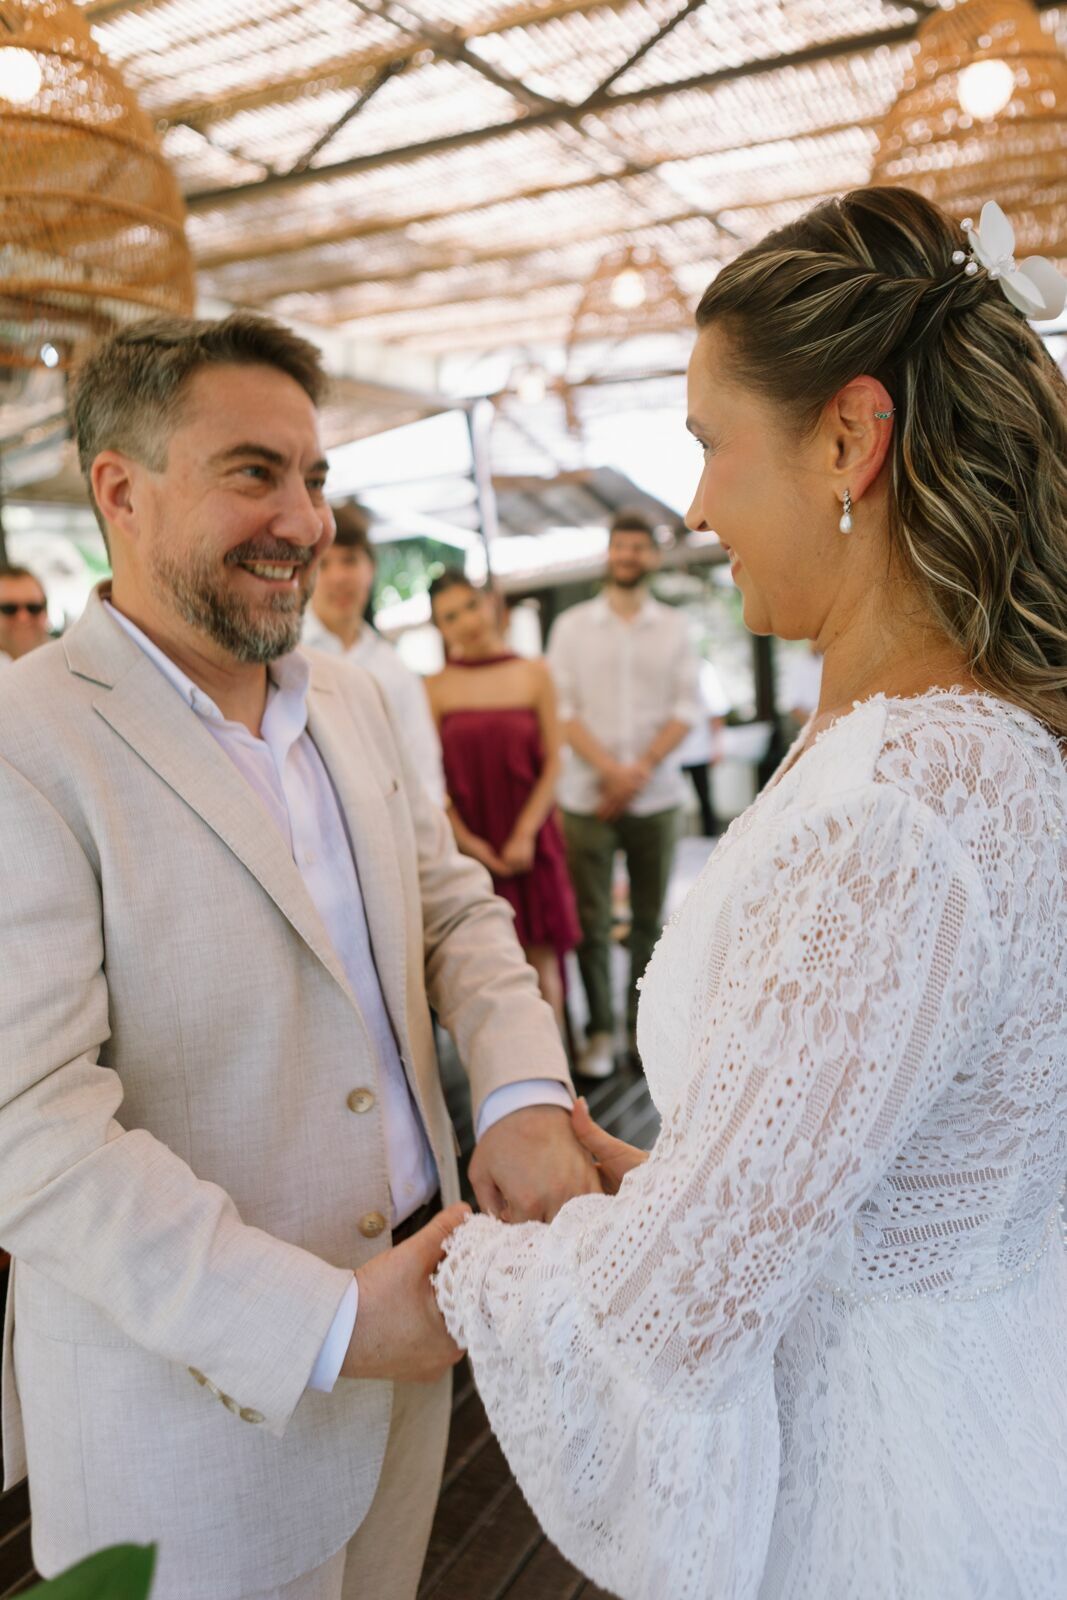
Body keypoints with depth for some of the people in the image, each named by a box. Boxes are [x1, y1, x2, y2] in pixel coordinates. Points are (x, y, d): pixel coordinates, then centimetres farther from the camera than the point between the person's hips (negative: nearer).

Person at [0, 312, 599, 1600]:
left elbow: (453, 906, 7)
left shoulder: (353, 701, 6)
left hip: (410, 1312, 6)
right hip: (205, 1386, -6)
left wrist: (524, 1092, -13)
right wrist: (323, 1322, -24)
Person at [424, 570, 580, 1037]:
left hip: (529, 840, 1)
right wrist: (469, 842, -8)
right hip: (468, 845, -1)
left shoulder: (534, 674, 5)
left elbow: (552, 762, 3)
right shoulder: (435, 689, 1)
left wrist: (526, 833, -5)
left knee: (540, 959, 2)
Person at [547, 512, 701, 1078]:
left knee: (649, 917, 4)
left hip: (655, 795, 1)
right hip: (587, 795, -1)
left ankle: (643, 1026, 15)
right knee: (590, 920, -1)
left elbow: (687, 707, 3)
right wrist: (609, 768, -12)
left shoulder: (674, 628, 9)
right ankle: (599, 1031, 9)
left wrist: (640, 769, -10)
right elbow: (563, 707, 0)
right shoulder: (573, 626, 8)